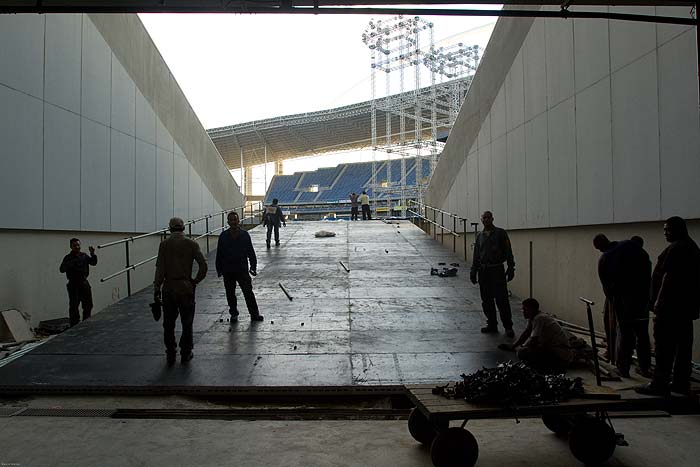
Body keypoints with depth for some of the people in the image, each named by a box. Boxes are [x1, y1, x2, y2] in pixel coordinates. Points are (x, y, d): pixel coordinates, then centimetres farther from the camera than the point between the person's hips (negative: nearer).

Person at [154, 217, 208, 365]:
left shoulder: (164, 244, -2)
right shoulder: (191, 244, -3)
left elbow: (160, 269, -6)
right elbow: (203, 265, -10)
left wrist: (156, 289, -3)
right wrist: (195, 281, 3)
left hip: (168, 288, 1)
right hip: (186, 288, -1)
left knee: (168, 324, 12)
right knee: (187, 322, 11)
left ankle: (170, 354, 17)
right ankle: (185, 353, 16)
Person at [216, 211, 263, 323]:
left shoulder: (244, 235, 0)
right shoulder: (223, 236, 1)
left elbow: (251, 252, 4)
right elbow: (219, 254, 6)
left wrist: (253, 266, -3)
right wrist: (219, 269, 3)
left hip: (242, 269, -1)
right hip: (228, 271, 2)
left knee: (248, 292, -3)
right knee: (230, 294, 10)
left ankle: (255, 314, 6)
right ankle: (234, 314, 25)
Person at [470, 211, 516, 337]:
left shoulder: (500, 233, 0)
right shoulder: (480, 236, 13)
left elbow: (508, 252, -2)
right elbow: (476, 256, 17)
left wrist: (511, 268, -9)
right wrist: (473, 272, 13)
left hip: (497, 270, -4)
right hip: (483, 271, 5)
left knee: (501, 299, -6)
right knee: (486, 300, 7)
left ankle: (508, 327, 1)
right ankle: (491, 324, 18)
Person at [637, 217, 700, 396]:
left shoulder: (676, 248, -14)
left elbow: (668, 277, -19)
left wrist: (659, 301, -16)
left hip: (670, 306, -10)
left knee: (664, 346, -6)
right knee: (683, 346, 12)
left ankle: (660, 384, -4)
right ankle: (681, 383, 18)